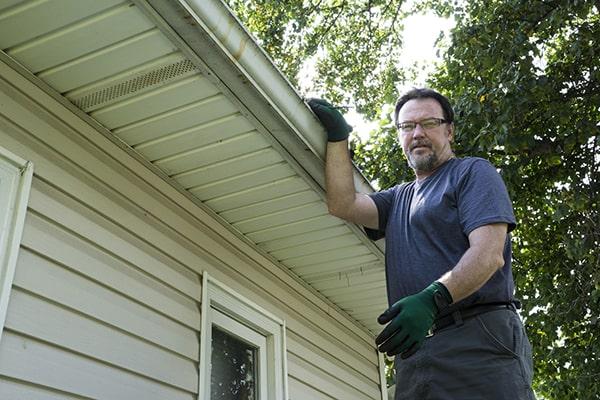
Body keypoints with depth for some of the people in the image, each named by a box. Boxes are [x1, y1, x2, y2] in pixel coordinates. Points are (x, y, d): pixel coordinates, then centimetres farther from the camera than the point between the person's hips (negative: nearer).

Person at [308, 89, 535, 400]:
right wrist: (338, 137, 7)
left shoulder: (472, 172, 6)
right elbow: (343, 204, 9)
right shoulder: (397, 198, 27)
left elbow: (489, 254, -9)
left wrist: (432, 299, -24)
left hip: (478, 341, -5)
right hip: (413, 347, 5)